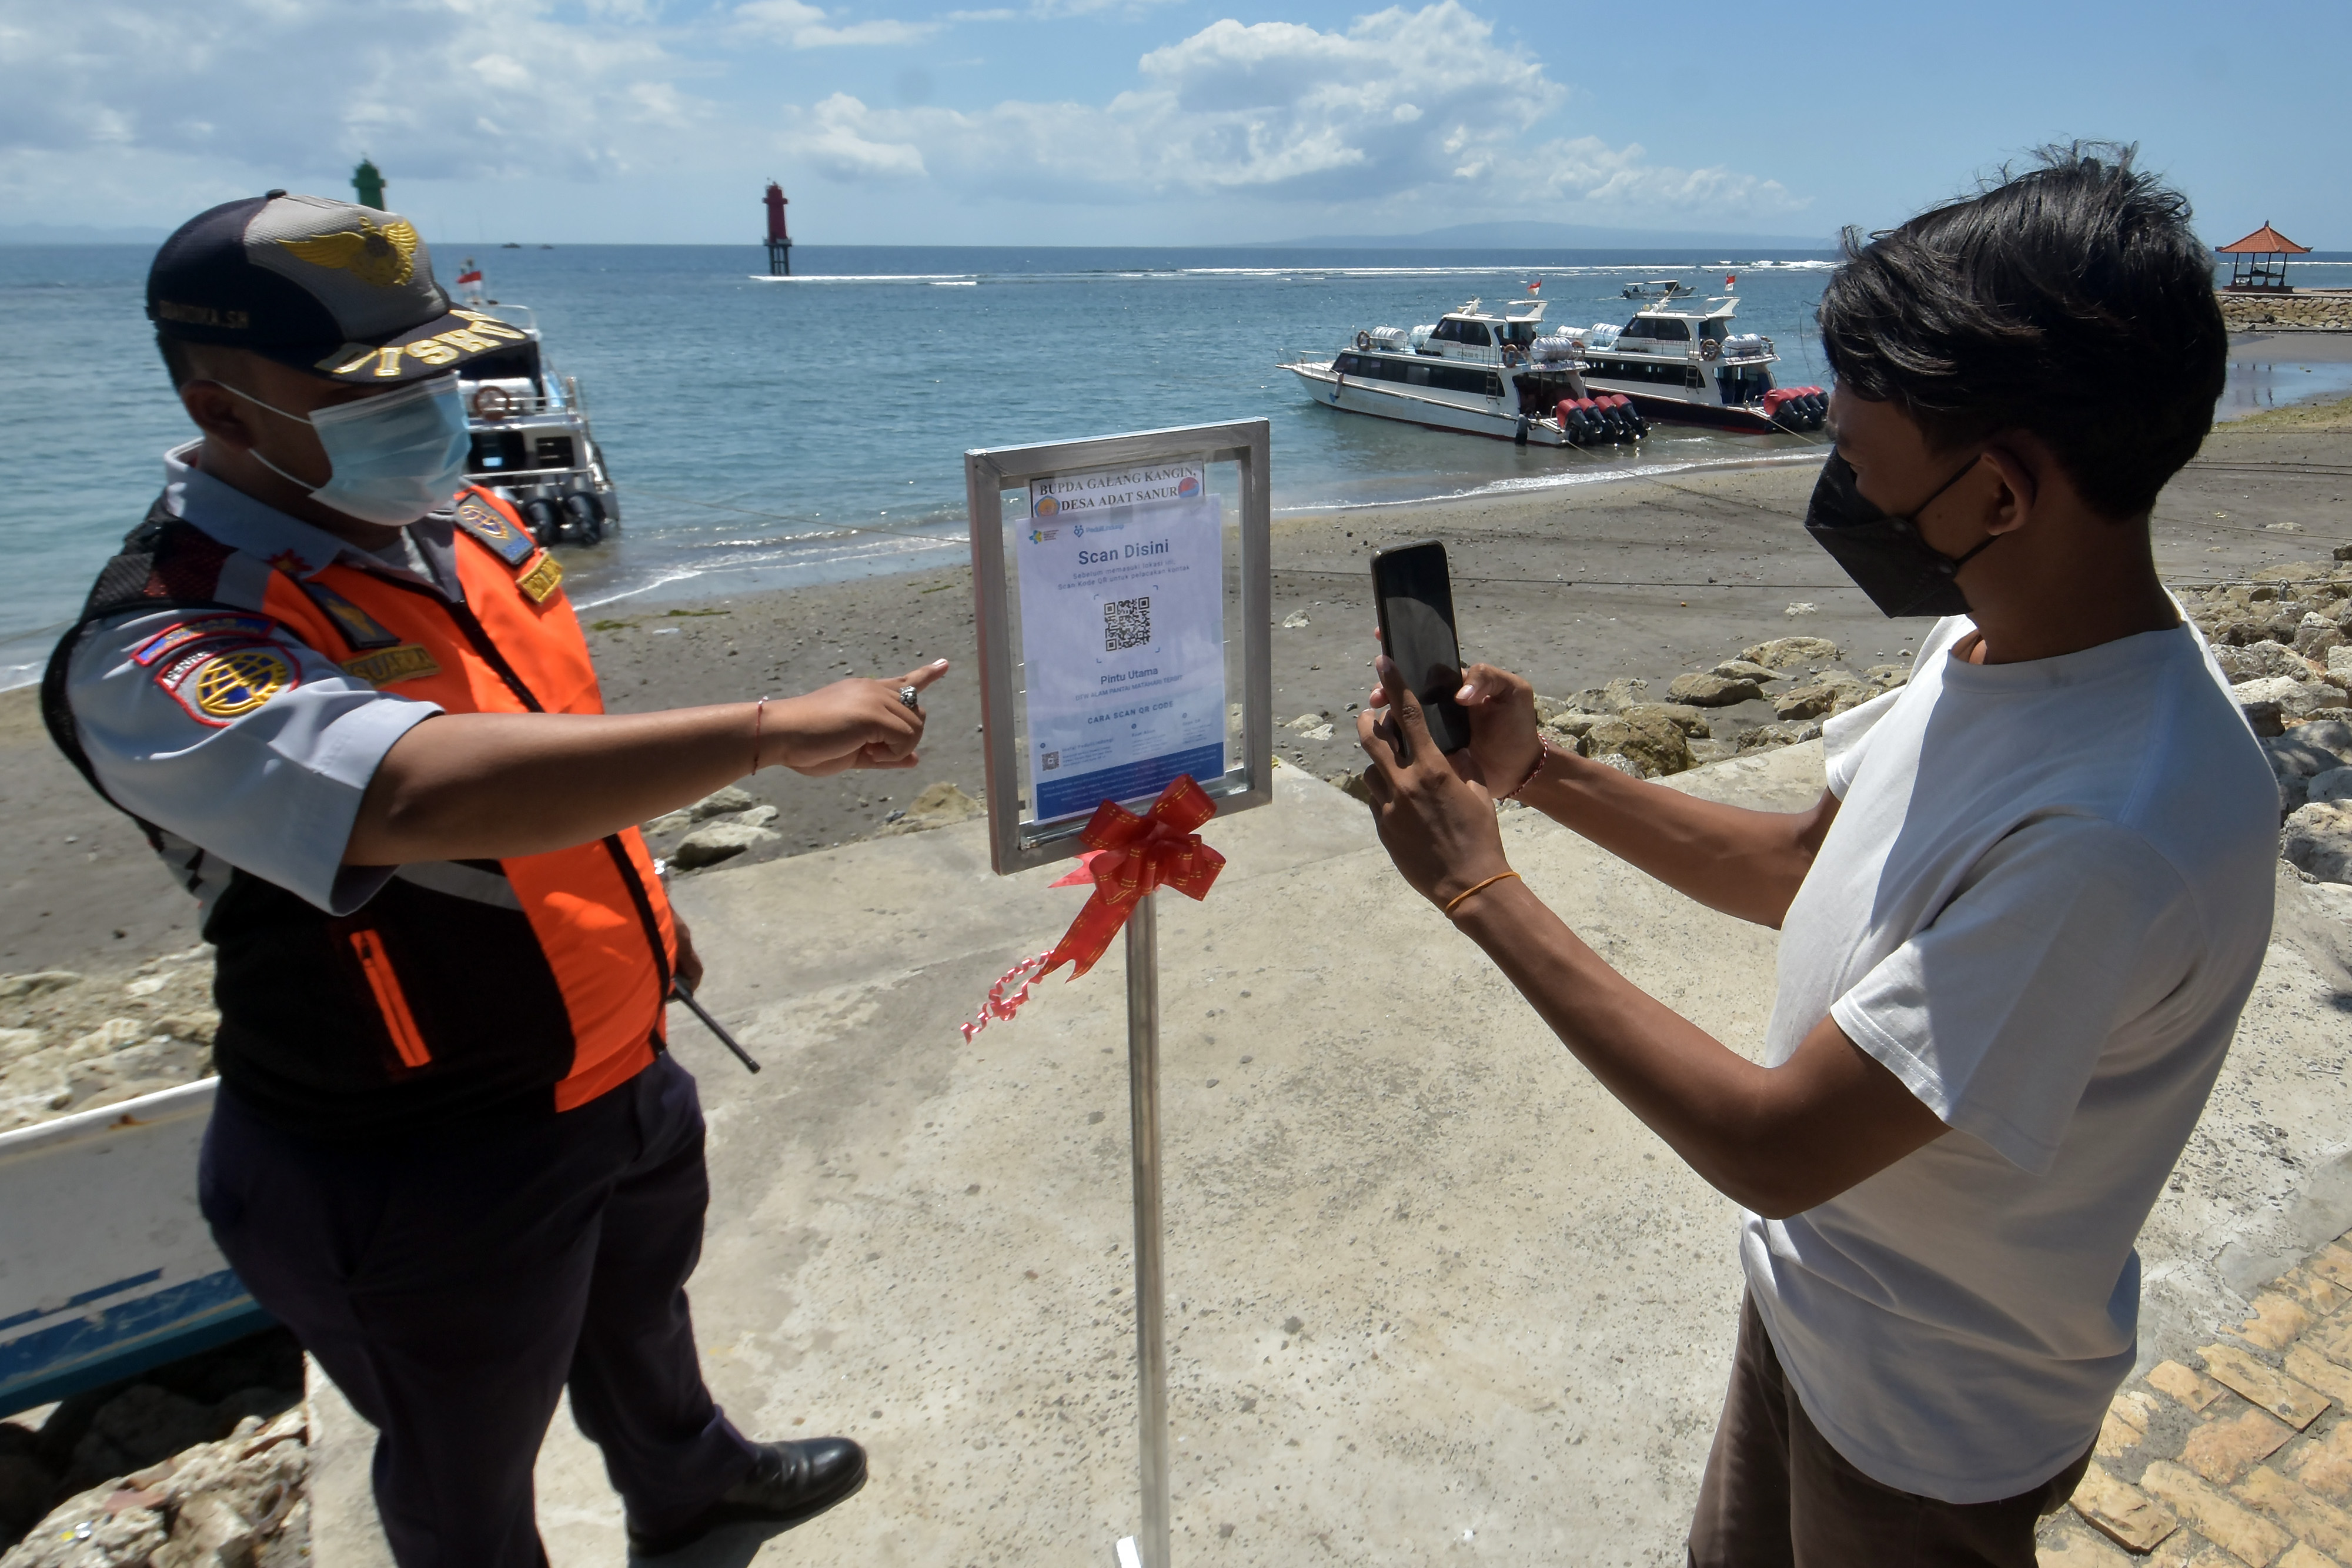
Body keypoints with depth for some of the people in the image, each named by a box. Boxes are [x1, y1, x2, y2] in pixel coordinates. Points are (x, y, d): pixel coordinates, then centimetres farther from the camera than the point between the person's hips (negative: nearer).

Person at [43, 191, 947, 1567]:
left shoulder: (464, 524, -2)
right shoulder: (166, 653, -28)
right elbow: (425, 791, -47)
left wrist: (640, 911, 20)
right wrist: (769, 729, -47)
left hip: (618, 1071, 8)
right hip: (423, 1168, -8)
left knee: (641, 1305, 34)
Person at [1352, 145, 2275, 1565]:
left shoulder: (2124, 823, -37)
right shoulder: (1994, 644, -9)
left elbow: (1774, 1147, -32)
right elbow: (1806, 869, 4)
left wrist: (1483, 888, -26)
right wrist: (1543, 771, -8)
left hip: (1932, 1419, -7)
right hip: (1813, 1289, 7)